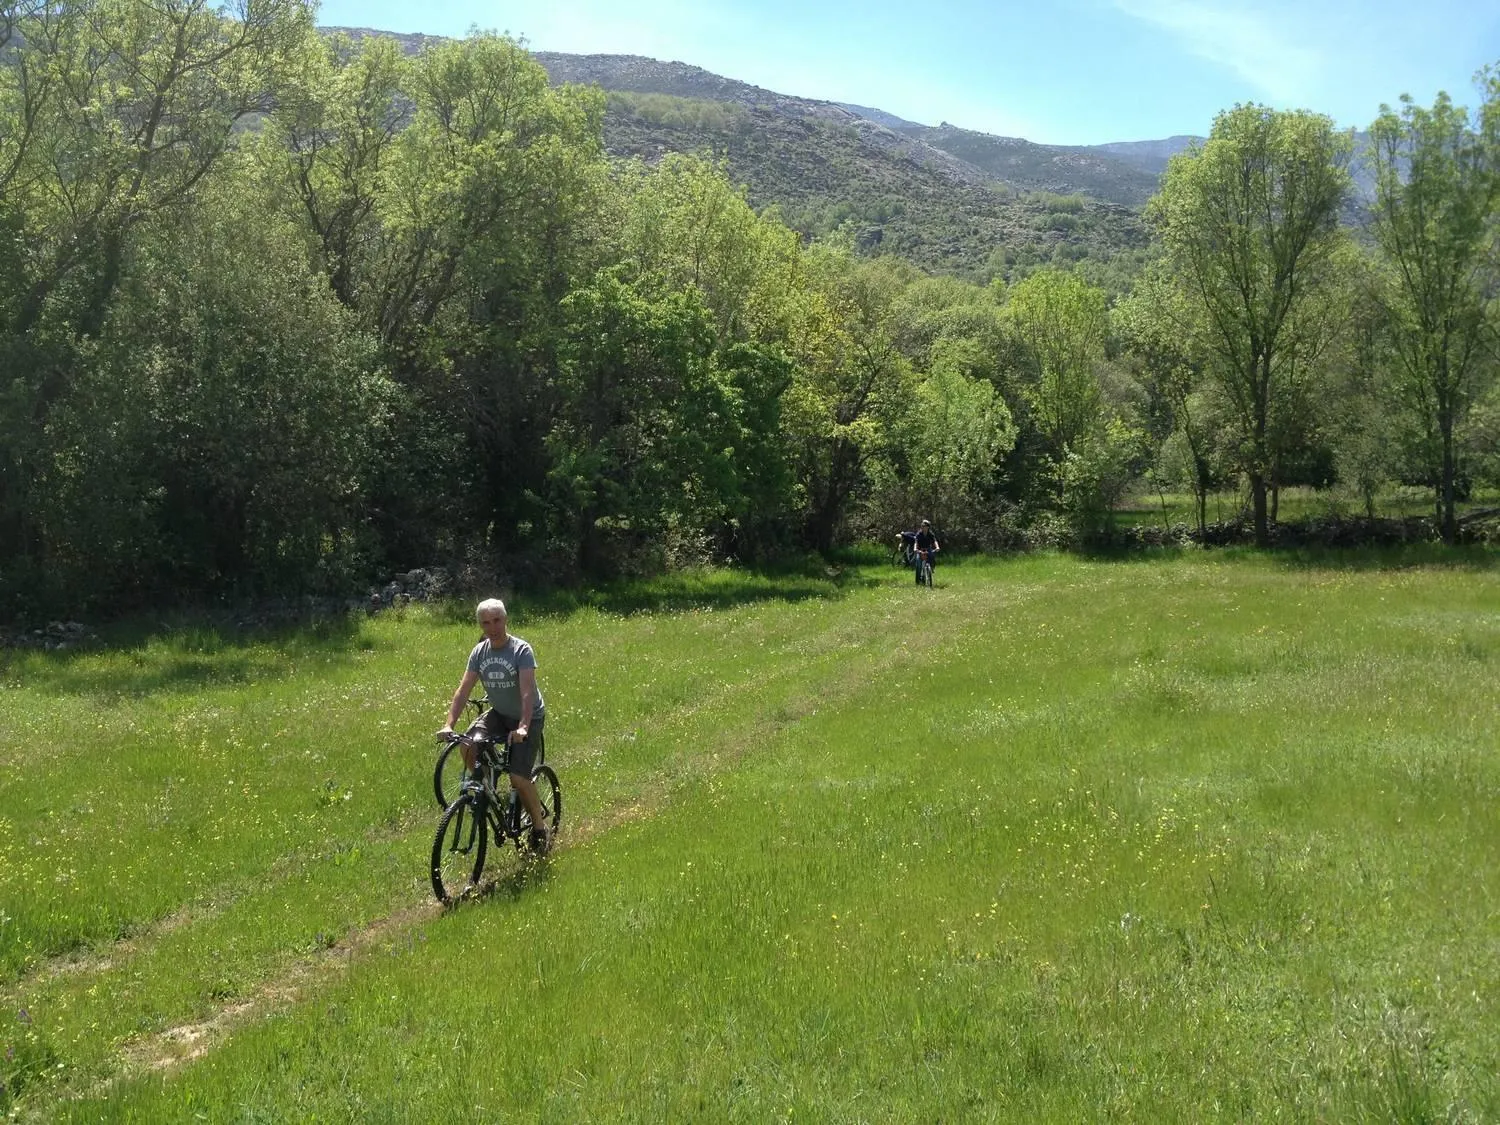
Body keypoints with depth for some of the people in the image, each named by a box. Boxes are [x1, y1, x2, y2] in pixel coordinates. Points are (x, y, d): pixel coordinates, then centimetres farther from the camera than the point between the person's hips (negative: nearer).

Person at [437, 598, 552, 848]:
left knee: (518, 777, -15)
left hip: (529, 717, -5)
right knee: (467, 744, -23)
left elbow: (527, 692, -30)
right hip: (499, 714, 5)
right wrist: (449, 725, -23)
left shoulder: (521, 650, -20)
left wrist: (523, 727, -44)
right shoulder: (479, 652, -5)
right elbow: (464, 690, -9)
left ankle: (541, 827, 7)